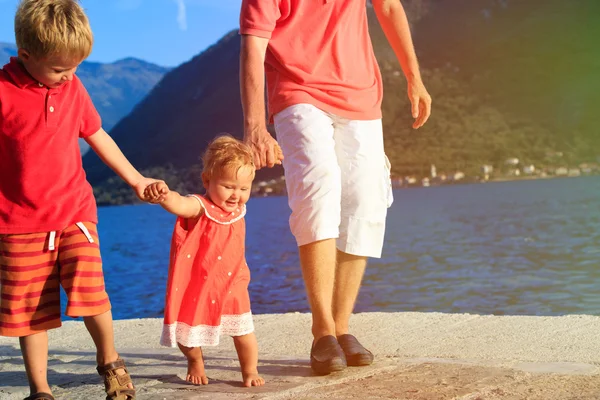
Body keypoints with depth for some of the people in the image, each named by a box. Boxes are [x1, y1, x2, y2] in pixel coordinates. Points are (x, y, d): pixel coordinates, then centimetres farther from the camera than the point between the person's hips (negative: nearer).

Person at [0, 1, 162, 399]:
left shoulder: (73, 88, 6)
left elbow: (98, 136, 19)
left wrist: (135, 179, 24)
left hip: (75, 213, 3)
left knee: (90, 292, -9)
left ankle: (109, 360, 16)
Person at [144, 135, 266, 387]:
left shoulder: (238, 211, -1)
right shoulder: (200, 208, -22)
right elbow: (180, 205, -47)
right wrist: (164, 195, -66)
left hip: (232, 286, 4)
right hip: (196, 286, -4)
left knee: (243, 331, 4)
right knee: (188, 333, 9)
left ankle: (250, 371, 26)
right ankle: (195, 363, 41)